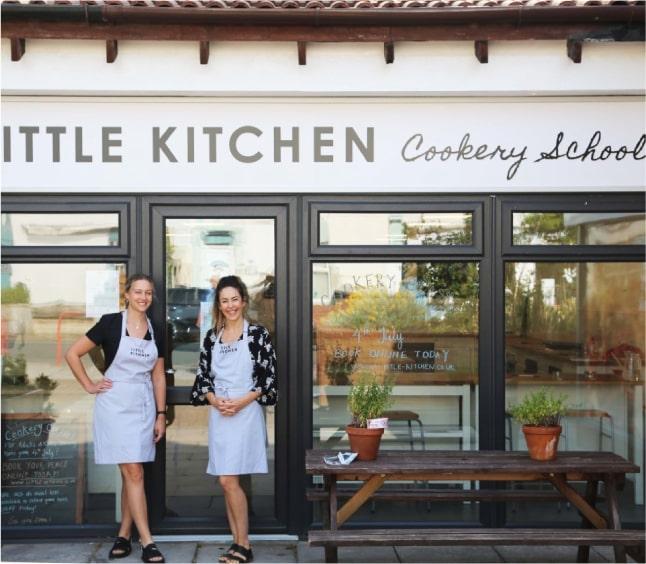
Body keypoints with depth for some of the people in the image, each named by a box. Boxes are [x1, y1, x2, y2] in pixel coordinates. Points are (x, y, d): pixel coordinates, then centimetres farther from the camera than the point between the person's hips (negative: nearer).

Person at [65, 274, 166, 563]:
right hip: (115, 405, -5)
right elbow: (72, 354, -3)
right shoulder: (111, 323, -6)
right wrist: (89, 386, -3)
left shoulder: (155, 331, 7)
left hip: (144, 406, 5)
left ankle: (123, 536, 20)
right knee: (134, 473, -6)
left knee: (131, 474, 9)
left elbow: (158, 376, 10)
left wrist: (161, 415, 6)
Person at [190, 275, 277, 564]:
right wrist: (214, 399, -7)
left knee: (229, 480, -10)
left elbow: (270, 378, -4)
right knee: (227, 482, 7)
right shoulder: (212, 336, 10)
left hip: (246, 413, -5)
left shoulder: (258, 334, -3)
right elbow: (203, 375, 11)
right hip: (218, 414, 5)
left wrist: (243, 401, -14)